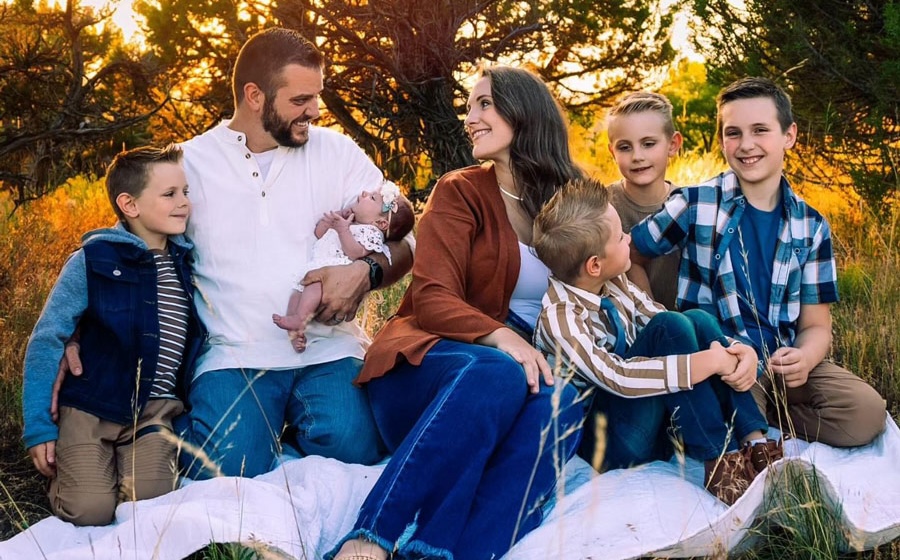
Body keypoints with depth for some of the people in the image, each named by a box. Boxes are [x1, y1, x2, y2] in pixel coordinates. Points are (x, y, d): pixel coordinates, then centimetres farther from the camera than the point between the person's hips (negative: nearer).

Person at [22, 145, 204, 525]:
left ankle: (123, 464, 14)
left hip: (157, 410, 3)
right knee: (91, 511, -17)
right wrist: (39, 427, -9)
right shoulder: (93, 261, -9)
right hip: (91, 407, -3)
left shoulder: (186, 263, 4)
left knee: (152, 502, -19)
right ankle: (64, 470, 16)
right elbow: (45, 342, -7)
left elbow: (198, 336, 17)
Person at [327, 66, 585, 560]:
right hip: (428, 369, -3)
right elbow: (432, 300, -9)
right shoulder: (459, 192, 2)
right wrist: (499, 336, -29)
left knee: (561, 399, -32)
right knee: (496, 373, -37)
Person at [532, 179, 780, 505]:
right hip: (608, 440, -8)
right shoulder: (559, 317, -22)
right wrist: (710, 361, -30)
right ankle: (721, 463, -25)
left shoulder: (613, 283, 1)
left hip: (647, 415, 8)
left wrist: (738, 350, -16)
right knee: (670, 327, -24)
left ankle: (755, 444, -18)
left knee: (697, 320, -10)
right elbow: (618, 378, -33)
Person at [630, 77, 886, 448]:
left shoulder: (811, 226, 6)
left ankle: (762, 412, -1)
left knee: (867, 413, -22)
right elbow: (628, 259, 8)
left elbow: (815, 324, 7)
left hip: (785, 362, 3)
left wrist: (804, 358, -16)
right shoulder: (696, 205, -3)